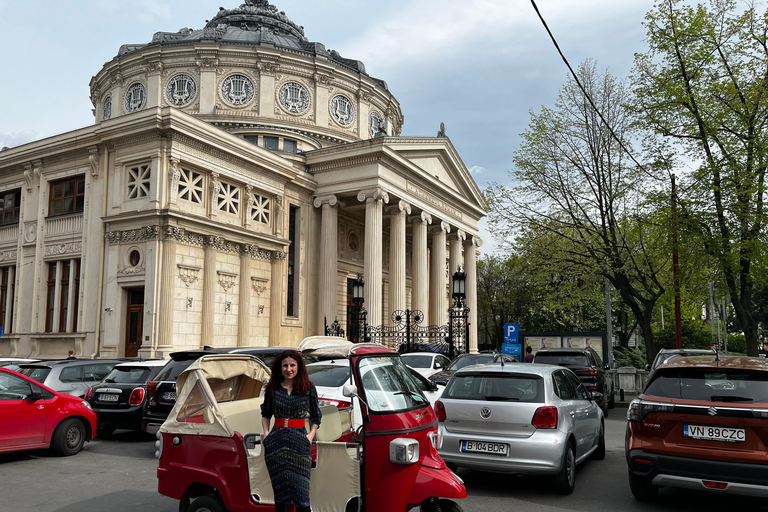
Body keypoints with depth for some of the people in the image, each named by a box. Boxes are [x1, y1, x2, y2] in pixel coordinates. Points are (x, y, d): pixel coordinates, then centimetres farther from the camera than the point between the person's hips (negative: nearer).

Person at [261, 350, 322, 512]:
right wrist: (266, 433, 5)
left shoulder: (308, 389, 4)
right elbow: (265, 414, 19)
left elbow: (316, 416, 10)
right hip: (277, 439, 2)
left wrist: (311, 435, -4)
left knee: (300, 486, -5)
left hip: (299, 439, -2)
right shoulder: (273, 389, 8)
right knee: (279, 485, 6)